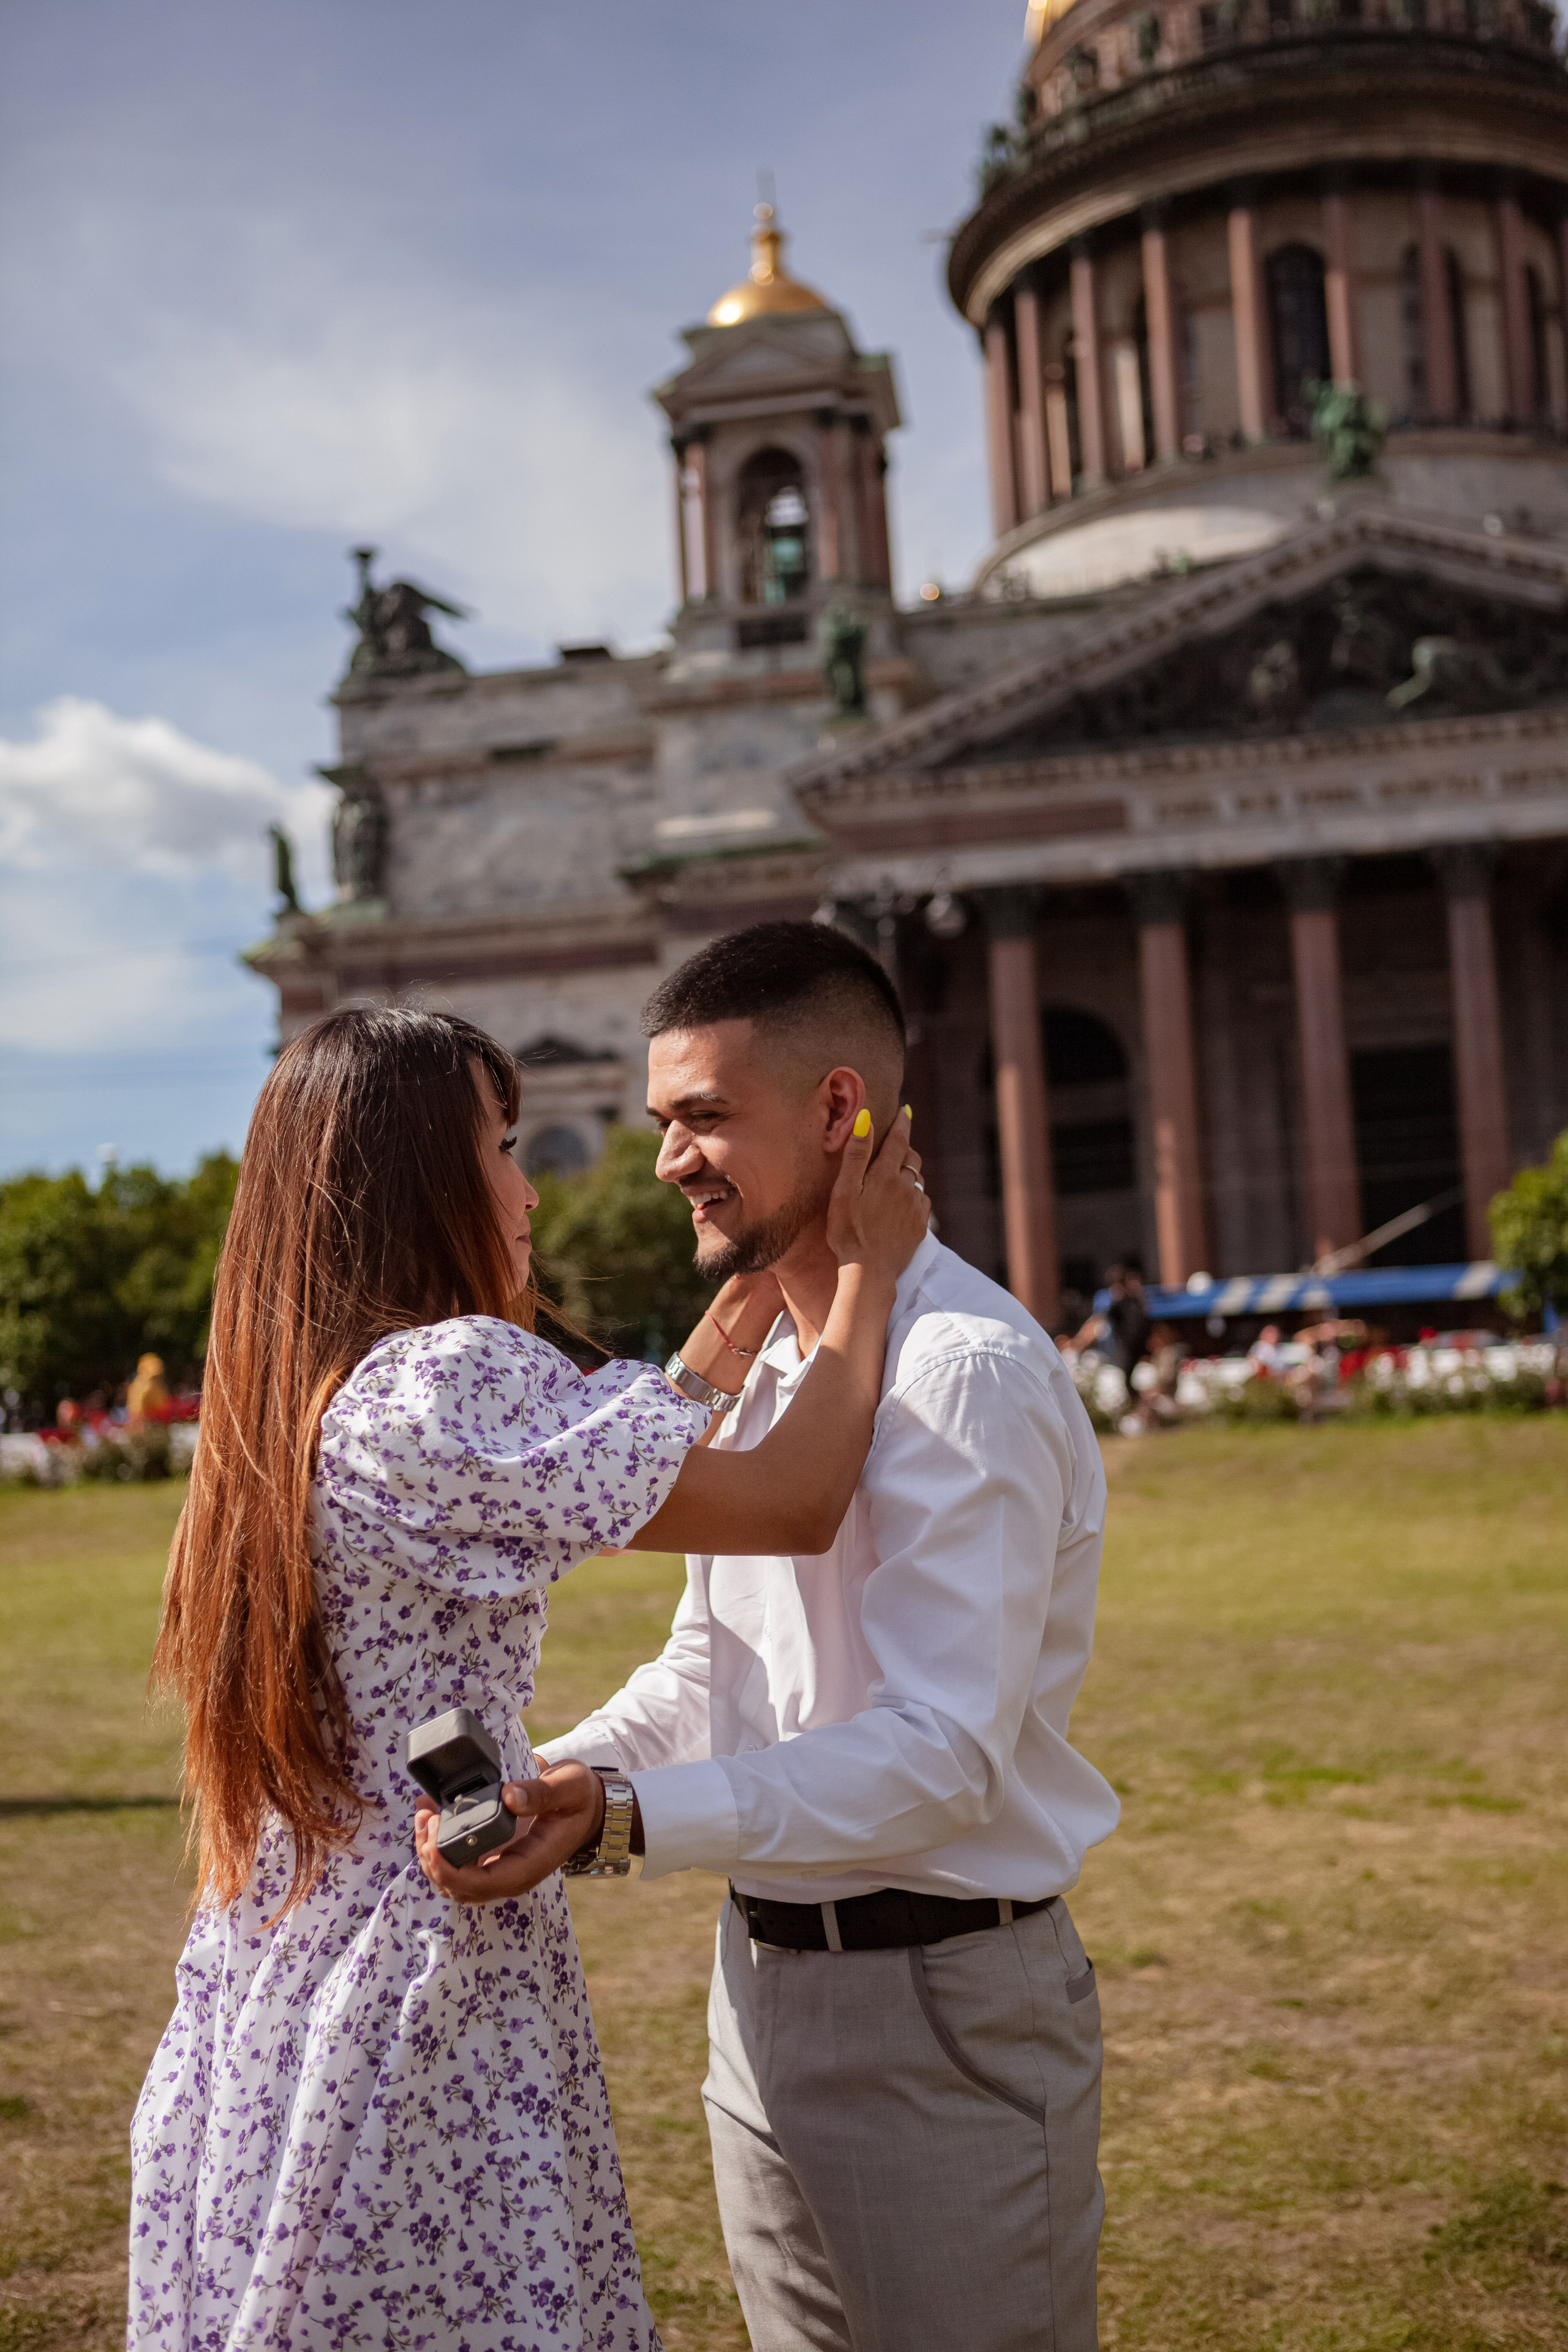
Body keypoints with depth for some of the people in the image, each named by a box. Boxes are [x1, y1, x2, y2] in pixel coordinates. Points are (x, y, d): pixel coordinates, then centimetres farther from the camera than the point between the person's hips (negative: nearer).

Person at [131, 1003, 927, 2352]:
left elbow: (626, 1463, 18)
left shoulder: (293, 1406, 10)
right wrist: (866, 1271, -3)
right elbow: (793, 1507, -16)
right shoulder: (447, 1381, -19)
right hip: (423, 2002, -9)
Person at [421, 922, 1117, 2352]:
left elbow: (945, 1749, -26)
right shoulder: (758, 1366, 10)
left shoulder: (968, 1372, -20)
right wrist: (549, 1779, -1)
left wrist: (627, 1821, -33)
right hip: (764, 1986, 8)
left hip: (942, 2015, -8)